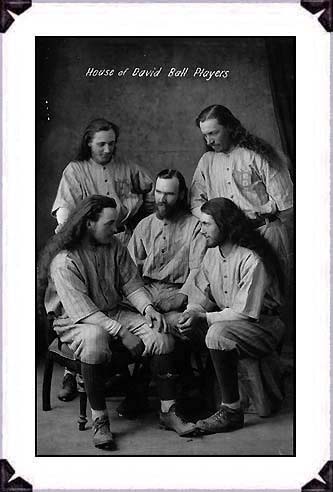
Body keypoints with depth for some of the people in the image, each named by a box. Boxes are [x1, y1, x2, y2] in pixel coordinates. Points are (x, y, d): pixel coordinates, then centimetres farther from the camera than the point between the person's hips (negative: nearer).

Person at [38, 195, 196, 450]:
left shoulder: (115, 247, 2)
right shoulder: (64, 260, -19)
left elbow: (132, 284, 6)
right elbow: (80, 309, -25)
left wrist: (147, 308, -16)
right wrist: (122, 333, -31)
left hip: (114, 313, 6)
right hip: (74, 321, -6)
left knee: (161, 334, -15)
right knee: (95, 340, -40)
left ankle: (168, 412, -5)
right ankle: (100, 420, -23)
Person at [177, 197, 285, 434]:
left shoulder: (253, 261, -24)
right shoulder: (212, 252, 2)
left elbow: (246, 313, -26)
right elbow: (200, 290, 9)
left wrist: (204, 319, -26)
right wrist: (192, 311, -13)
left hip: (263, 323, -9)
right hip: (225, 318, 9)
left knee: (218, 333, -35)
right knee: (178, 325, 0)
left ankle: (231, 411, -21)